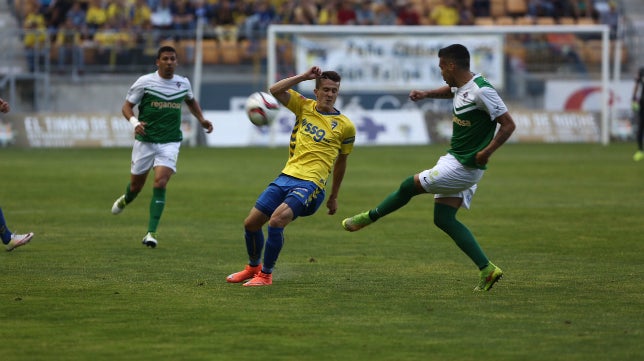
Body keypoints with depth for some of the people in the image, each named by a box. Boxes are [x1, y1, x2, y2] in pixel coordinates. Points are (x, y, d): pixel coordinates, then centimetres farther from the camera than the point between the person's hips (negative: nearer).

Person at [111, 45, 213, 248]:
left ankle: (151, 233, -16)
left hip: (170, 142, 1)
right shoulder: (145, 82, -6)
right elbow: (127, 106, -2)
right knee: (136, 185, 10)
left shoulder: (183, 83, 4)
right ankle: (125, 200, 50)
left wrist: (201, 120, 13)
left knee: (160, 183, -18)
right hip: (145, 140, -1)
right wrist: (134, 122, -21)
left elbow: (191, 101, 27)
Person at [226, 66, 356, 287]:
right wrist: (303, 77, -10)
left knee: (276, 221, -26)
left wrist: (334, 197, 20)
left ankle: (266, 275, -10)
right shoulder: (304, 107, 10)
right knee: (251, 223, 5)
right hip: (286, 177, 5)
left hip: (310, 184, -5)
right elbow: (275, 90, -3)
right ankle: (253, 267, 32)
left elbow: (341, 162, 15)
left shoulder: (345, 126, 3)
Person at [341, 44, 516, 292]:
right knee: (443, 219, 7)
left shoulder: (481, 91, -21)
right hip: (455, 160, 10)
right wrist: (427, 94, 16)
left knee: (410, 186, -2)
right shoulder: (460, 86, 7)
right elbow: (451, 91, 34)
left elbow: (508, 124, -20)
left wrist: (487, 152, -27)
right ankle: (487, 270, 5)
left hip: (465, 166, -10)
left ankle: (368, 218, 21)